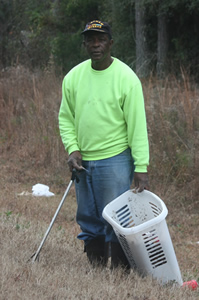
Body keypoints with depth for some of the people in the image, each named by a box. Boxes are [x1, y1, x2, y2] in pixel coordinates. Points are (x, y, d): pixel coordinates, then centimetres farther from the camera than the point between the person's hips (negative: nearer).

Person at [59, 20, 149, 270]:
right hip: (83, 162, 5)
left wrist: (141, 167, -14)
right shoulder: (73, 77, 5)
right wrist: (72, 149, -4)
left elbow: (137, 125, -10)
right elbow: (65, 117, 13)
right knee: (88, 220, 10)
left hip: (115, 161, -5)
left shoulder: (126, 78, -8)